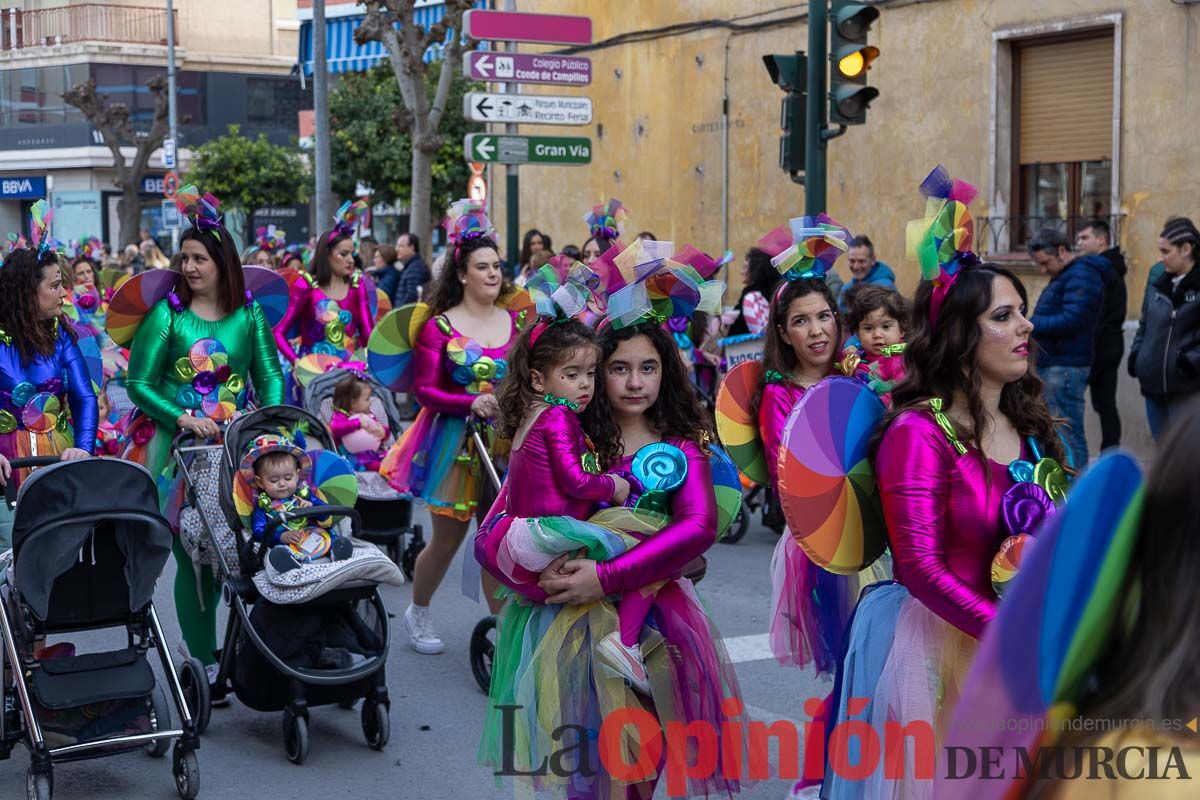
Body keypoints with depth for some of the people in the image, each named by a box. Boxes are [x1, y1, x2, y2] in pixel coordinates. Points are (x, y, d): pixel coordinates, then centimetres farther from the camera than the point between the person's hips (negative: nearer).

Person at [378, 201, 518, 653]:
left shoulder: (516, 322, 5)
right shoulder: (439, 327, -6)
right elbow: (425, 391, -10)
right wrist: (472, 403, -24)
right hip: (454, 441, -3)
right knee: (447, 539, 8)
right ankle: (418, 612, 31)